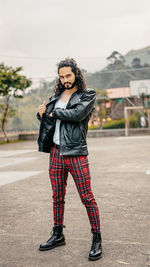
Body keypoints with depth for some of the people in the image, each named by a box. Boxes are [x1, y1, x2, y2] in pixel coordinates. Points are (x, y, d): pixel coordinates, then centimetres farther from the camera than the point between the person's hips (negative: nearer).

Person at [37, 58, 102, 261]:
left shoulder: (88, 94, -1)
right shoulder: (57, 95, 15)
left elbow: (78, 114, -19)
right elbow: (46, 117, 23)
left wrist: (55, 113, -7)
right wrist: (41, 113, 0)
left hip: (76, 154, -5)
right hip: (55, 152, 6)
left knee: (87, 198, -2)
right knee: (57, 197, 14)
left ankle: (97, 239, 10)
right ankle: (58, 235, 28)